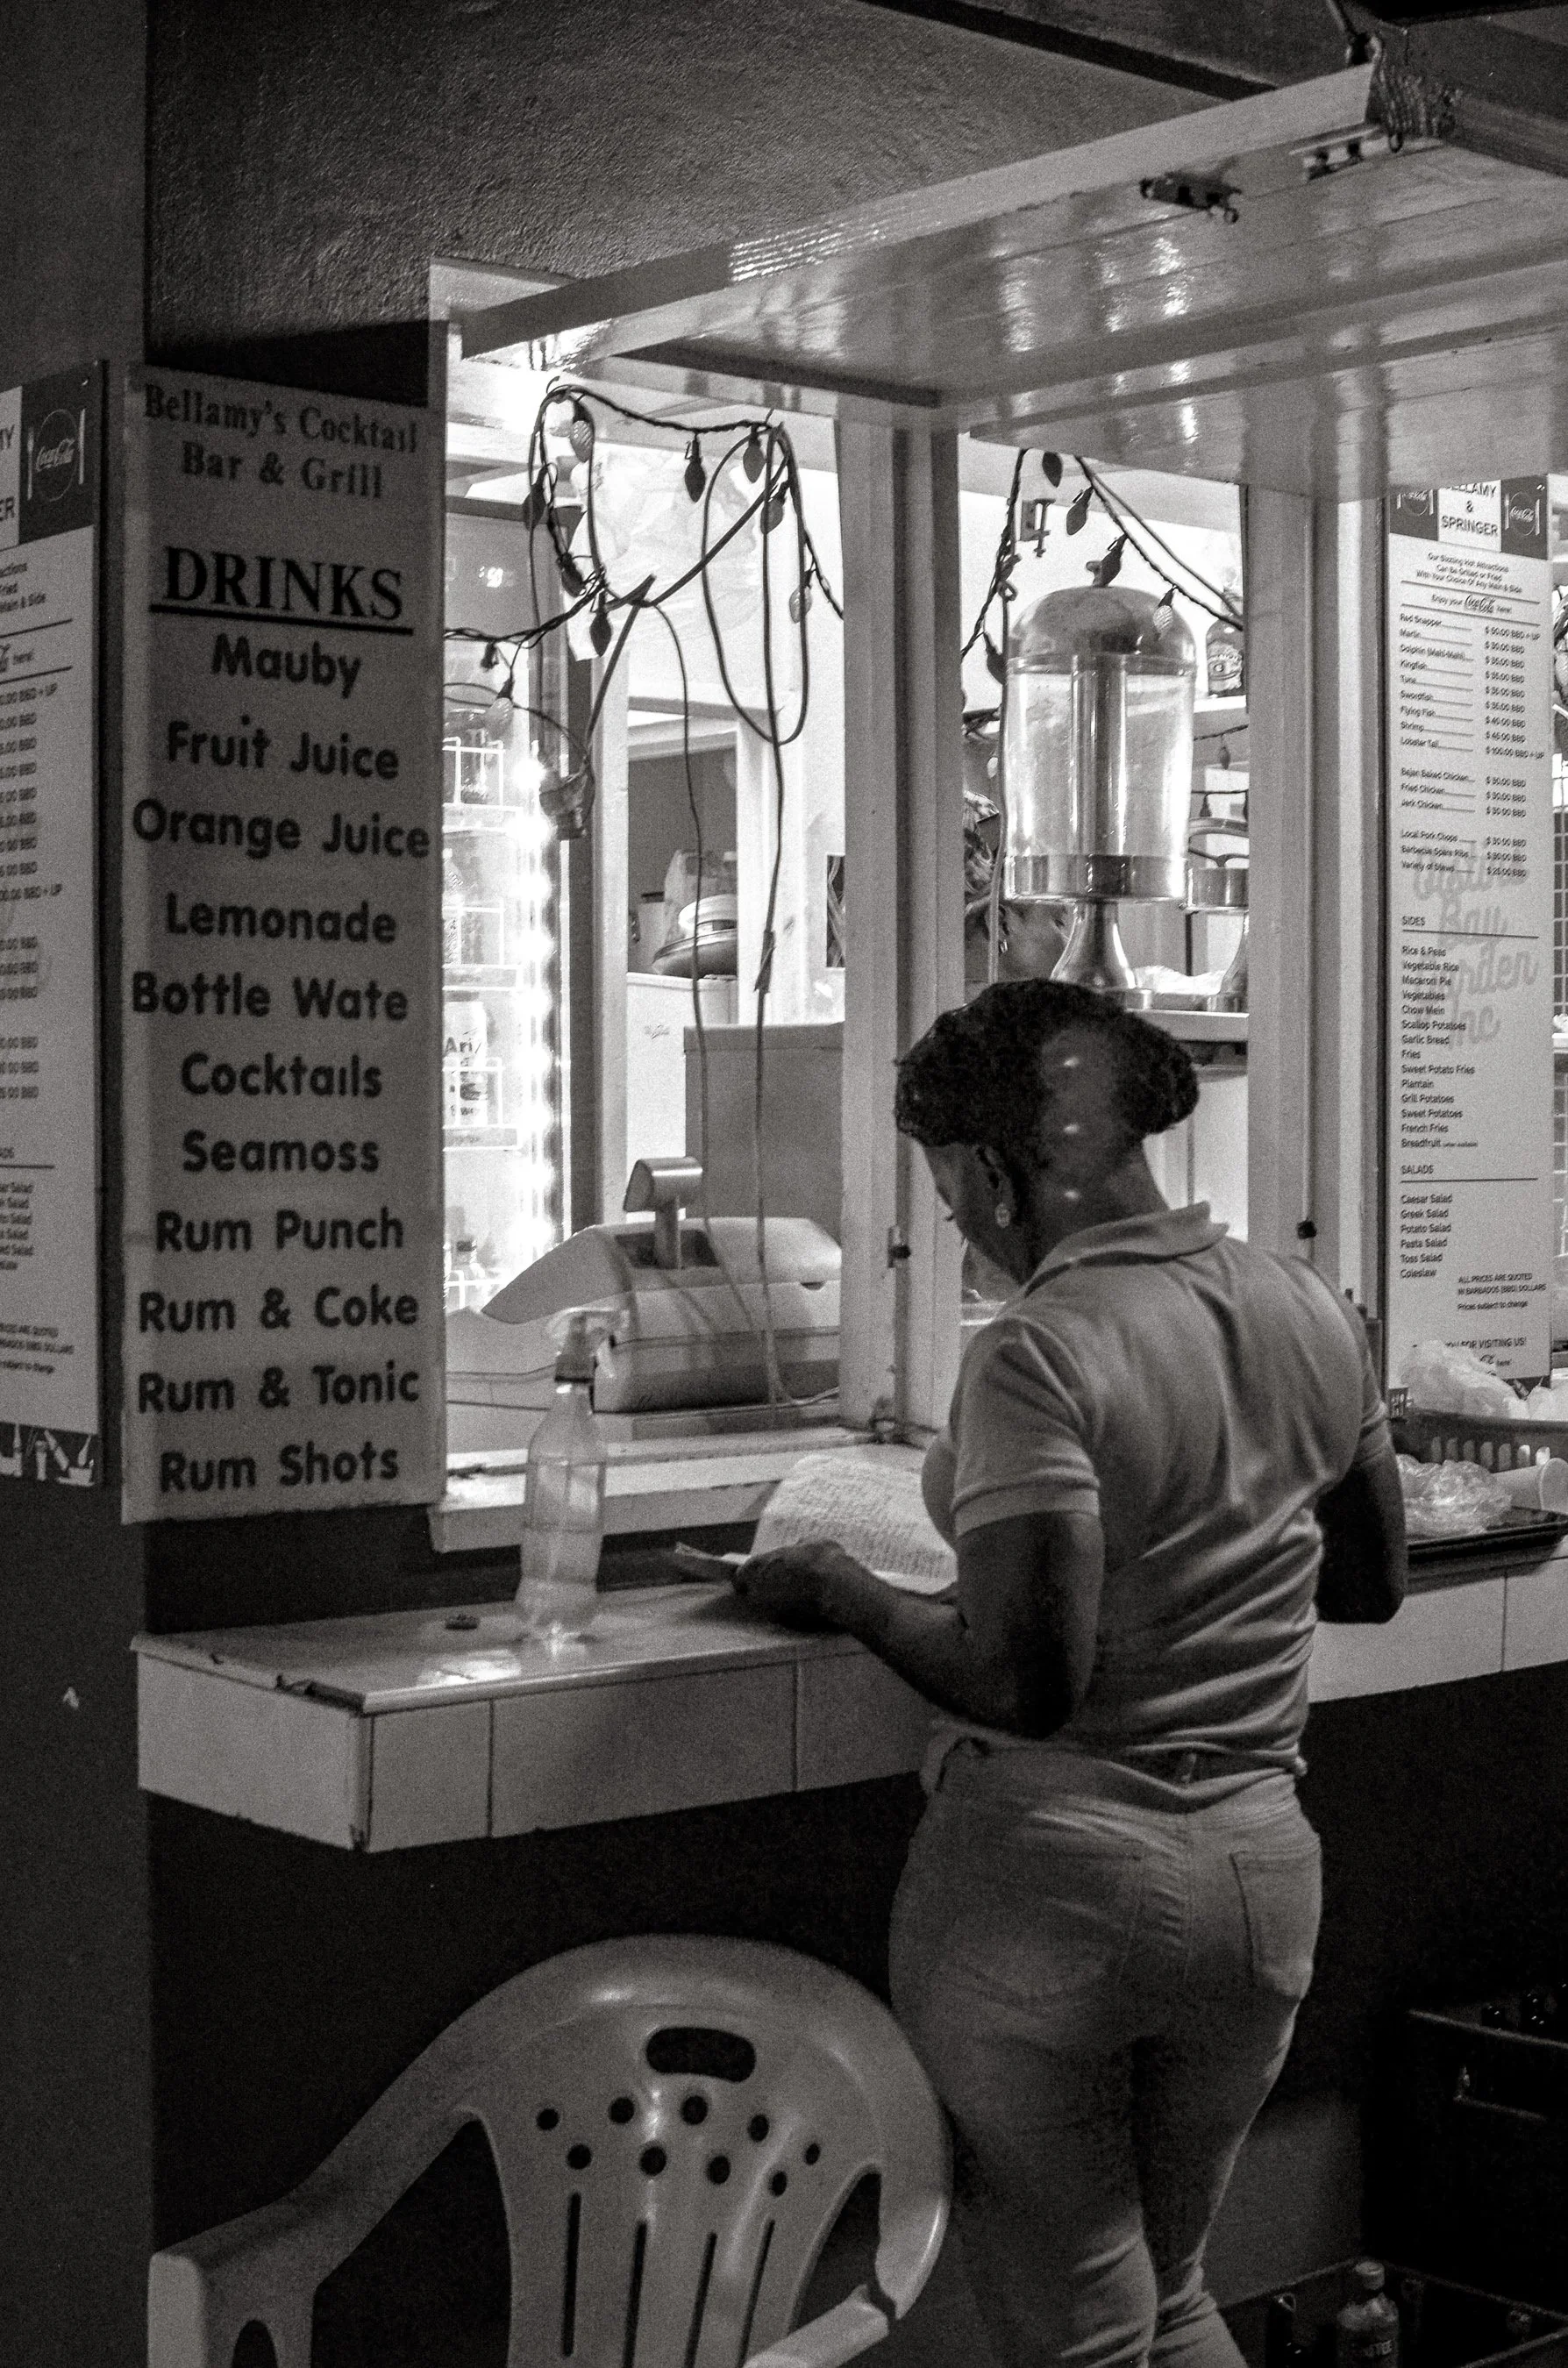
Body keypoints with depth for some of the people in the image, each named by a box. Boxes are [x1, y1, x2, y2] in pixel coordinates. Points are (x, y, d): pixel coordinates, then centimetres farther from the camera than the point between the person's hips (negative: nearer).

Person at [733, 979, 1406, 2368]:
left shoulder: (1039, 1358, -19)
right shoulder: (1312, 1315, 3)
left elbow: (1023, 1686, -23)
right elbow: (1373, 1581, 16)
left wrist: (841, 1593, -8)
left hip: (1052, 1879, -7)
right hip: (1260, 1870, 7)